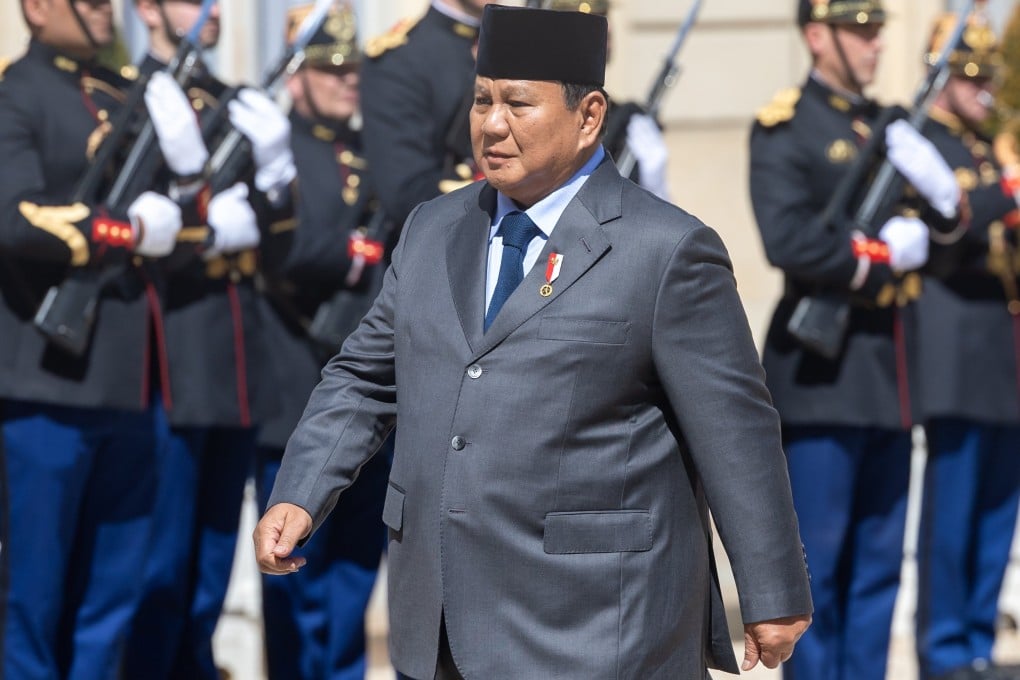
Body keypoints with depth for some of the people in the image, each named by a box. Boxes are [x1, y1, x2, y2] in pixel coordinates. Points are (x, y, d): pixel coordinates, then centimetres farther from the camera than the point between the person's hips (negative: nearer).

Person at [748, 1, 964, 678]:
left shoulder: (887, 127, 17)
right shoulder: (785, 127, -6)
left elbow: (947, 221, 14)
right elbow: (790, 241, -19)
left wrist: (933, 181, -7)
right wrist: (885, 254, -9)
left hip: (890, 377, 7)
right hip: (823, 370, -7)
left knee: (879, 564, 9)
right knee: (817, 563, -4)